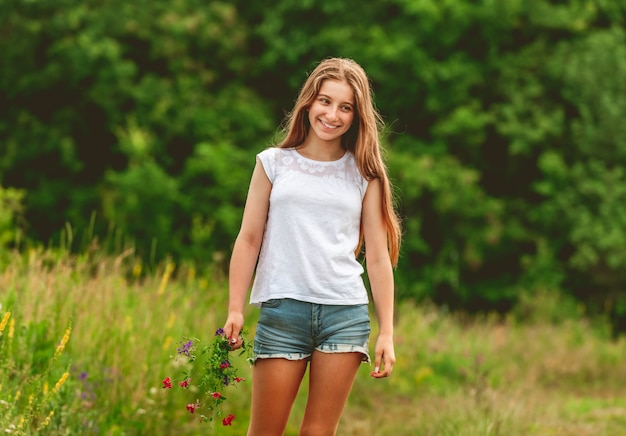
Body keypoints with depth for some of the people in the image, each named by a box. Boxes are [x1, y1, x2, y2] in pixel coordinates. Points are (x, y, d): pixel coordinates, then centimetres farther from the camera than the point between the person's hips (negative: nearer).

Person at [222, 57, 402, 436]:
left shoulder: (364, 175, 8)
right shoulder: (274, 163, 8)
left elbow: (378, 257, 7)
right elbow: (249, 239, 8)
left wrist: (387, 333, 3)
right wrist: (235, 310, 1)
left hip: (346, 314, 1)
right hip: (283, 309, 0)